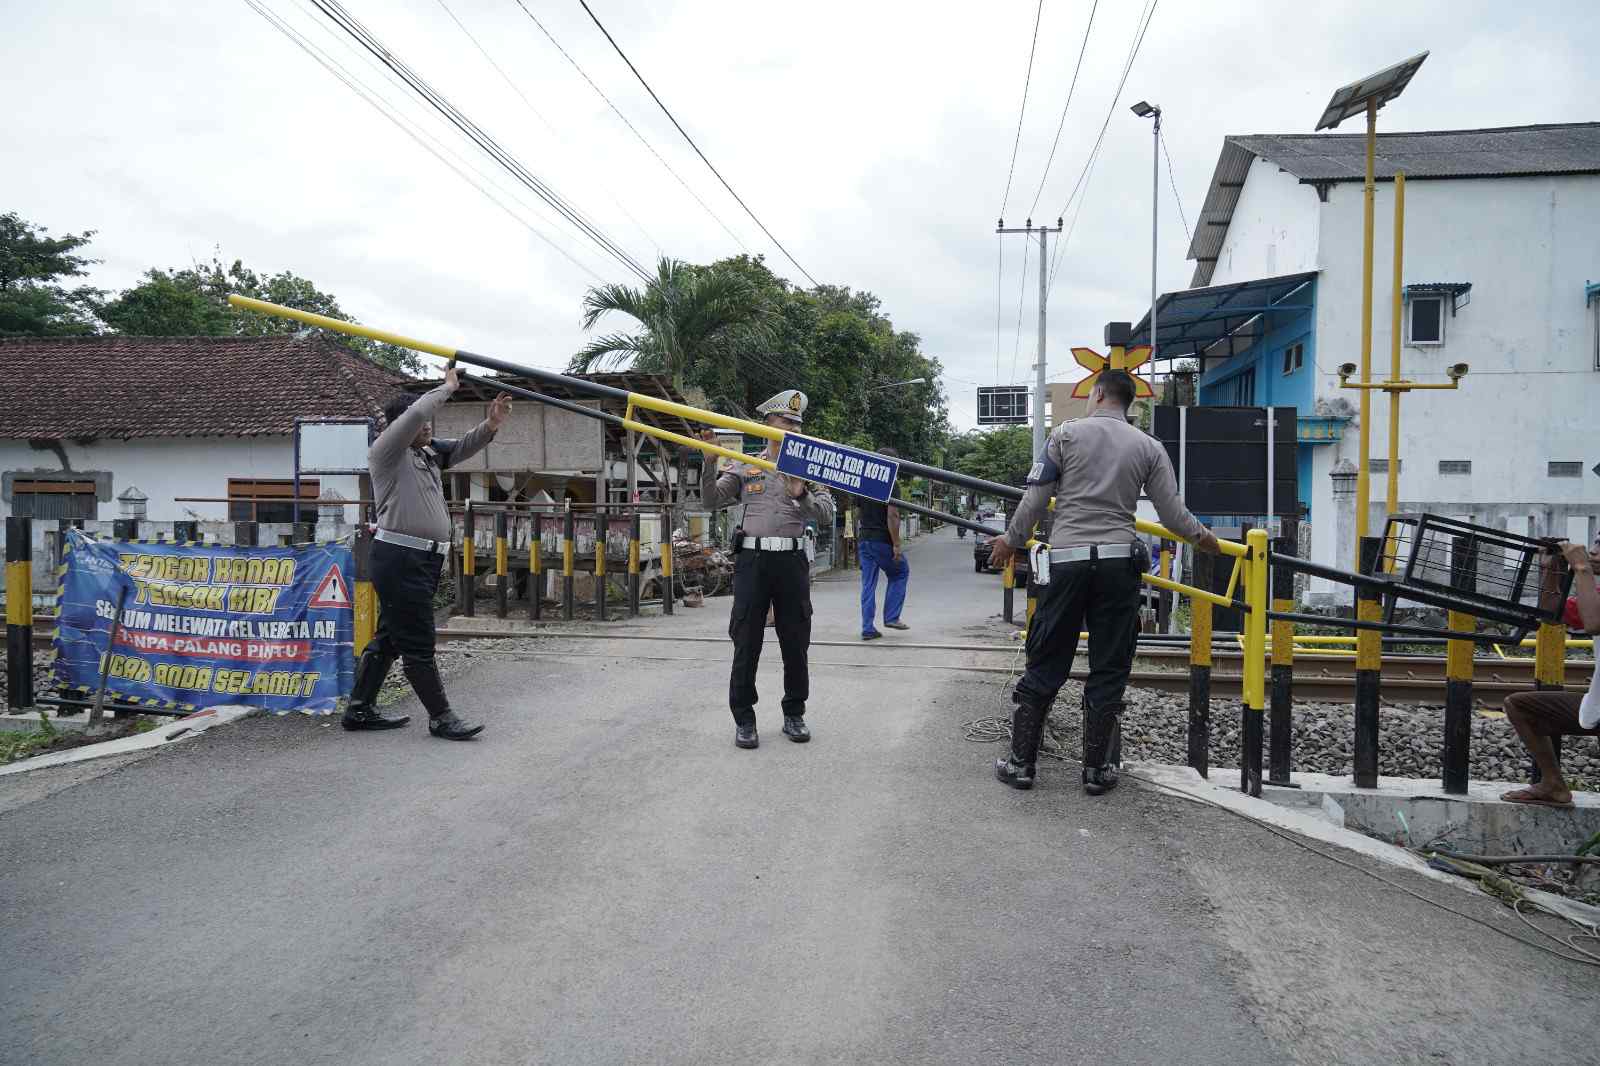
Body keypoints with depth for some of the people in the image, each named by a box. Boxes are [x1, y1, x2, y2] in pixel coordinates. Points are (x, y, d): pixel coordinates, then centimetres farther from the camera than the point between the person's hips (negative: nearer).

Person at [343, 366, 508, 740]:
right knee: (418, 643, -3)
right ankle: (441, 717, 2)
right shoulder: (385, 450, -4)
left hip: (424, 559, 9)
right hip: (399, 558, -9)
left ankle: (360, 709, 24)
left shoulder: (429, 453, 18)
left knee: (389, 638, 14)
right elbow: (415, 414, -17)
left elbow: (462, 448, 18)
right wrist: (448, 386, -5)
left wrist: (490, 424, -2)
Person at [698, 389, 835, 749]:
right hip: (752, 559, -1)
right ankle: (744, 719, 10)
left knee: (796, 644, 7)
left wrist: (800, 494, -21)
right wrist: (710, 462, -8)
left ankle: (794, 715, 20)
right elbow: (711, 501, 5)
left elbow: (826, 513, -2)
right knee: (746, 642, 1)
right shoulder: (746, 466, 11)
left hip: (793, 561, 1)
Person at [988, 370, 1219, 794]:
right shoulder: (1149, 448, 7)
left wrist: (1010, 541, 14)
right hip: (1119, 562, 1)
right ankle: (1097, 770, 14)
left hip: (1068, 560, -1)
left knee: (1045, 664, 7)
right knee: (1109, 670, 9)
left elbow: (1035, 499, 0)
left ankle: (1020, 762, 11)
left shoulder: (1066, 434, 1)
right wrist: (1202, 536, 25)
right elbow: (1172, 514, 5)